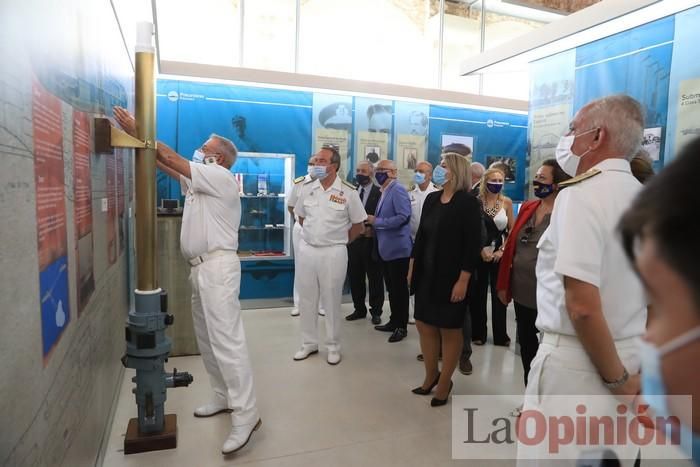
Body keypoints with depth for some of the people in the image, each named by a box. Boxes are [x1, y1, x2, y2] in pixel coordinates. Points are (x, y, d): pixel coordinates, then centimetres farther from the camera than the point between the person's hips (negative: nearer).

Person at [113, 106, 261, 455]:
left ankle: (246, 414, -9)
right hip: (201, 267, 10)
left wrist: (137, 132, -2)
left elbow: (172, 158, -9)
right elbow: (165, 165, 20)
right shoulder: (198, 180, 20)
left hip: (218, 266, -10)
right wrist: (141, 140, 13)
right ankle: (224, 398, 24)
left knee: (226, 340, -13)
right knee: (207, 340, 13)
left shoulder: (220, 176, -7)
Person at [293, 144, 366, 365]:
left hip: (333, 252, -4)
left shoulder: (348, 192, -8)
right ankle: (309, 343, 27)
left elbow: (358, 225, 0)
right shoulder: (307, 188, 3)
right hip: (306, 250, 4)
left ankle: (333, 346, 21)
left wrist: (338, 240, 6)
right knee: (306, 299, 11)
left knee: (332, 301, 6)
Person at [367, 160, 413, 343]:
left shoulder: (398, 190, -14)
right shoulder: (384, 191, 14)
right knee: (391, 288, 17)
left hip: (397, 248, -9)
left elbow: (403, 217, -24)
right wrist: (372, 224, 7)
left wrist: (376, 221, -20)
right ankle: (394, 321, 28)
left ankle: (401, 326, 12)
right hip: (386, 248, 9)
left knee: (399, 288, 1)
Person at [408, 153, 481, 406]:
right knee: (424, 325, 12)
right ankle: (431, 376, 30)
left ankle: (444, 383, 24)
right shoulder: (431, 199, 7)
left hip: (451, 276, -6)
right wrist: (412, 267, 9)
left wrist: (463, 280, -18)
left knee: (450, 330, 7)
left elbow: (473, 244, -14)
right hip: (426, 273, 6)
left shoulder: (468, 202, -10)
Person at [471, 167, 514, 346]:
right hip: (478, 253, -1)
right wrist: (481, 249, -9)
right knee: (478, 293, 6)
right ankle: (478, 333, 19)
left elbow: (512, 230, 5)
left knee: (499, 293, 7)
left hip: (499, 253, 1)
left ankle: (500, 335, 20)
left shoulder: (507, 202, 1)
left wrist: (503, 250, -4)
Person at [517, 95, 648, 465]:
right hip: (631, 358, 8)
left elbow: (583, 306, -25)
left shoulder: (581, 193, -17)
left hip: (578, 362, -8)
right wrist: (628, 373, 14)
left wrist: (616, 379, -12)